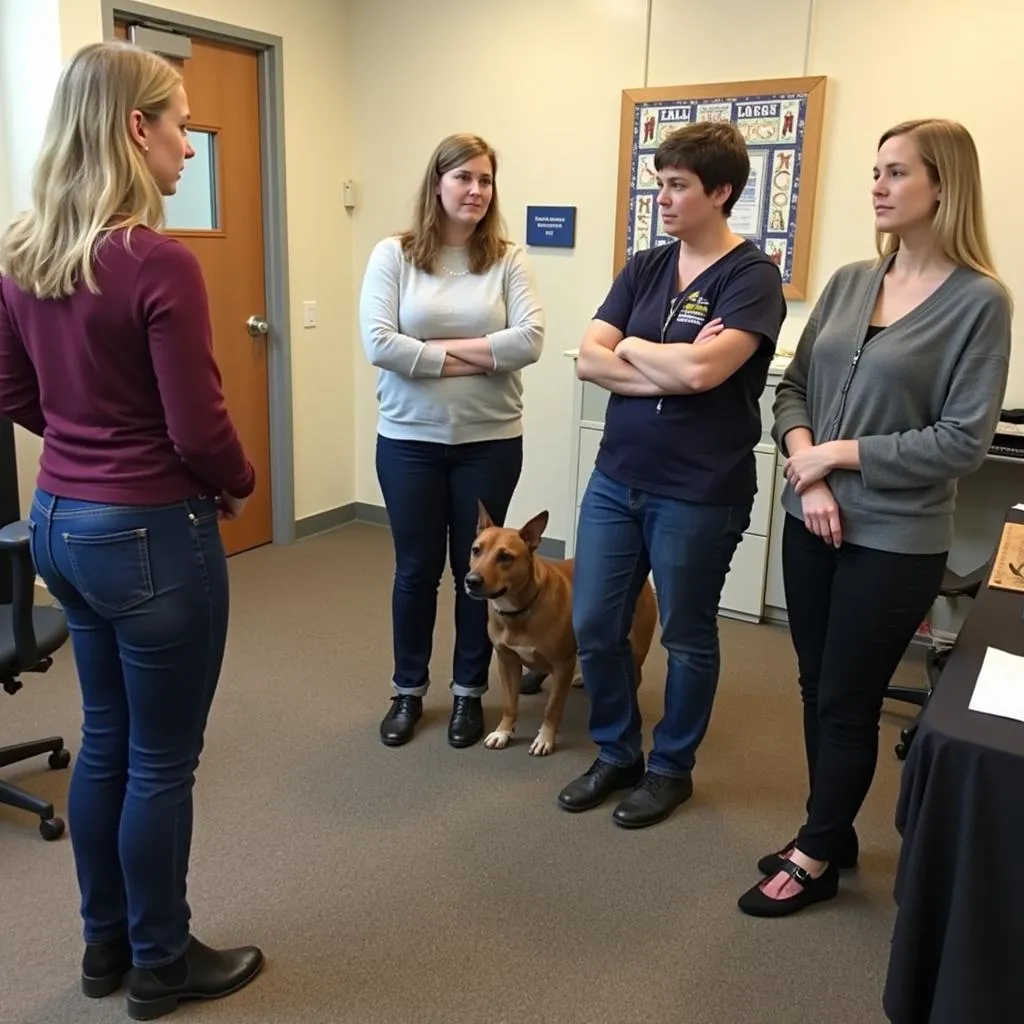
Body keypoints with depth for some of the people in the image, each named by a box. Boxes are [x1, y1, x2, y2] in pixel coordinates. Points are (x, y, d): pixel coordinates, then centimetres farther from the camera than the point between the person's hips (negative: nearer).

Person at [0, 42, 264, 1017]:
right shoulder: (157, 261, -21)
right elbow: (199, 428, -18)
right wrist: (238, 485, 1)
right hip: (150, 536, -8)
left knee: (105, 739, 22)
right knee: (161, 760, 10)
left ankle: (104, 944, 39)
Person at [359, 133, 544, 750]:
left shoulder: (508, 259, -1)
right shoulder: (394, 255, -2)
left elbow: (529, 341, -13)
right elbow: (379, 344, -14)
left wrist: (435, 348, -15)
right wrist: (473, 359, -14)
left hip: (490, 441, 1)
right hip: (409, 440, 0)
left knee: (476, 567, 12)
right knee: (416, 568, 12)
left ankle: (470, 691, 30)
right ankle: (409, 690, 30)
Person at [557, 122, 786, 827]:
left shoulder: (752, 275, -10)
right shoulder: (644, 269, 8)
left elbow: (699, 371, -24)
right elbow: (589, 360, -2)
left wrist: (631, 348, -6)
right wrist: (668, 372, -15)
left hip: (699, 493, -6)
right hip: (615, 479, 6)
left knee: (686, 637, 11)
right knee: (594, 626, 11)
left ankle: (671, 769, 32)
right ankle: (617, 754, 33)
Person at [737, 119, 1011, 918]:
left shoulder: (978, 301, -10)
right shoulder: (849, 282, 6)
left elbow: (964, 441, -14)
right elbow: (793, 387, 5)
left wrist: (841, 452, -13)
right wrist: (807, 470, -12)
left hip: (896, 541, -5)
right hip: (812, 522, 5)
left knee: (848, 703, 8)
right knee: (817, 690, 16)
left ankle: (817, 857, 28)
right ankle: (831, 833, 36)